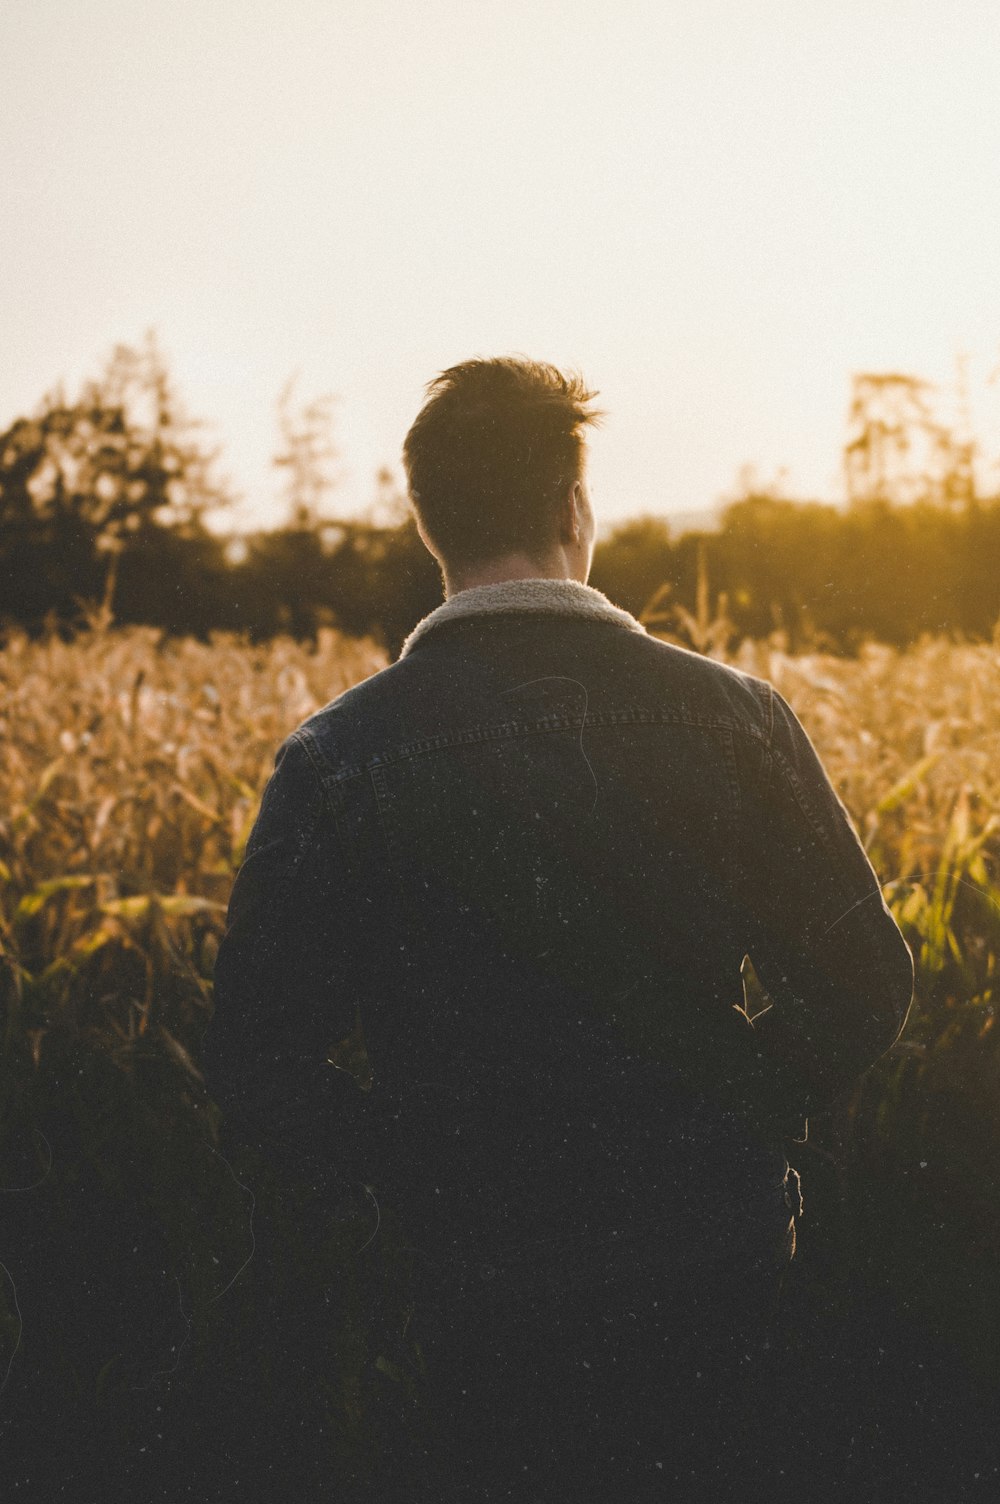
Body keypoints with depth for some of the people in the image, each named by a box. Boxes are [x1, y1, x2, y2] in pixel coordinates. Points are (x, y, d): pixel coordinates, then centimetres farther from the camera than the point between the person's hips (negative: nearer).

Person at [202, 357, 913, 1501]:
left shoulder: (338, 760, -13)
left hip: (482, 1282, -1)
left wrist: (407, 1181, 5)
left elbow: (255, 1064, -10)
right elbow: (864, 988, -4)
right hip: (718, 1266, 2)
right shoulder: (733, 715, -10)